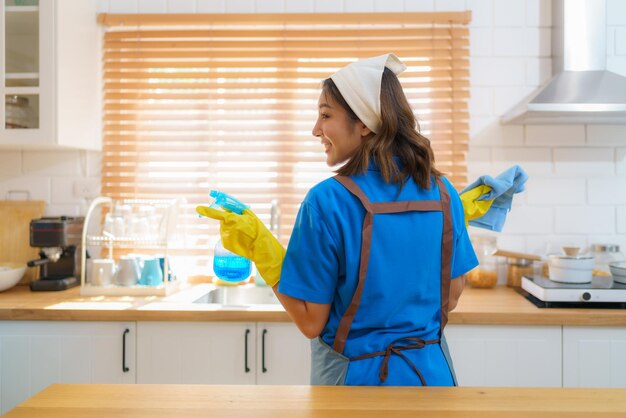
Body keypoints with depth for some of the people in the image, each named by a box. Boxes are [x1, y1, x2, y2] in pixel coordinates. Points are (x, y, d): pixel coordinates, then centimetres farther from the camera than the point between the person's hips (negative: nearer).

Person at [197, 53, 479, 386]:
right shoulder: (443, 192, -9)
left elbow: (311, 323, -17)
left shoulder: (327, 201, -23)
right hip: (430, 369, 4)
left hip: (359, 372, -4)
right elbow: (451, 299, 2)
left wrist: (257, 244, -14)